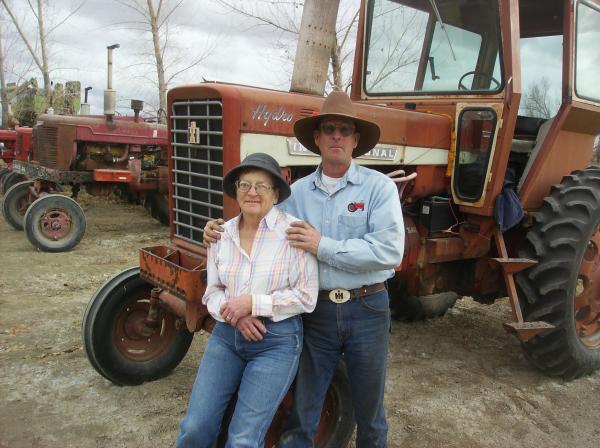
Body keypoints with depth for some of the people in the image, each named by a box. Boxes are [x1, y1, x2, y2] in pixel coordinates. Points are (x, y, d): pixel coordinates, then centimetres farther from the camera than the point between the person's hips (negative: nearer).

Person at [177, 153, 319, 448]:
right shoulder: (221, 234, 3)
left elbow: (307, 296, -12)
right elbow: (212, 291, 7)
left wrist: (254, 303, -19)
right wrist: (234, 314, -13)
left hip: (277, 340, -4)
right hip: (226, 335, 4)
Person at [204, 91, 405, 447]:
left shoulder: (379, 186, -7)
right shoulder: (298, 192, 4)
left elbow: (389, 250, -18)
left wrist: (324, 246, -20)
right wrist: (224, 234, -7)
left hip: (366, 309, -2)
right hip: (316, 309, 2)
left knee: (369, 412, 17)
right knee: (302, 415, 11)